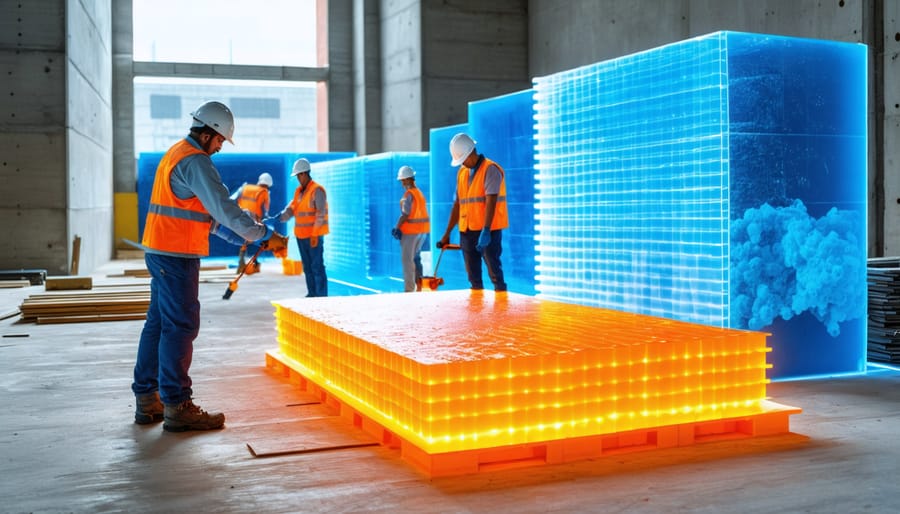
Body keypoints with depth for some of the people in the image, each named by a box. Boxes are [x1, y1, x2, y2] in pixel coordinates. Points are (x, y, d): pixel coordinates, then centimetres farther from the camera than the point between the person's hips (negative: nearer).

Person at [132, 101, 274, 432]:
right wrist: (257, 232, -9)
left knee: (158, 323, 13)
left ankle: (147, 401, 19)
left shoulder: (176, 154, 19)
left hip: (160, 252, 10)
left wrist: (228, 232, 15)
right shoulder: (195, 161, -14)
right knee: (181, 327, -7)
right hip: (176, 255, -10)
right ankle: (176, 407, -3)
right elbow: (222, 204, -20)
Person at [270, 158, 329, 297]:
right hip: (301, 234, 8)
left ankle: (322, 295, -5)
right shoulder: (299, 191, 13)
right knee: (307, 266, 12)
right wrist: (278, 217, -11)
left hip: (314, 235, -8)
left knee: (317, 266, -8)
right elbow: (291, 208, 6)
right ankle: (312, 294, 19)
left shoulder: (317, 190, -11)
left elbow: (320, 213, -16)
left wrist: (315, 234, -20)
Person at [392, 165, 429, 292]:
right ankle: (419, 285, 17)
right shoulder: (419, 192, 11)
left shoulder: (409, 194, -15)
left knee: (407, 259, -2)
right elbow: (417, 213, 10)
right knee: (416, 257, 18)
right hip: (423, 228, 8)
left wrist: (397, 228, -11)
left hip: (411, 229, -8)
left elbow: (405, 214, -19)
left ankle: (409, 289, -1)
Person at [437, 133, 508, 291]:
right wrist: (447, 233, 14)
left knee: (493, 270, -7)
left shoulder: (490, 169, -8)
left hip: (489, 230, -7)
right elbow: (457, 204, 16)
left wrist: (485, 230, -27)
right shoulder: (461, 173, 14)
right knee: (473, 275, 8)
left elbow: (491, 201, -18)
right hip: (467, 230, 7)